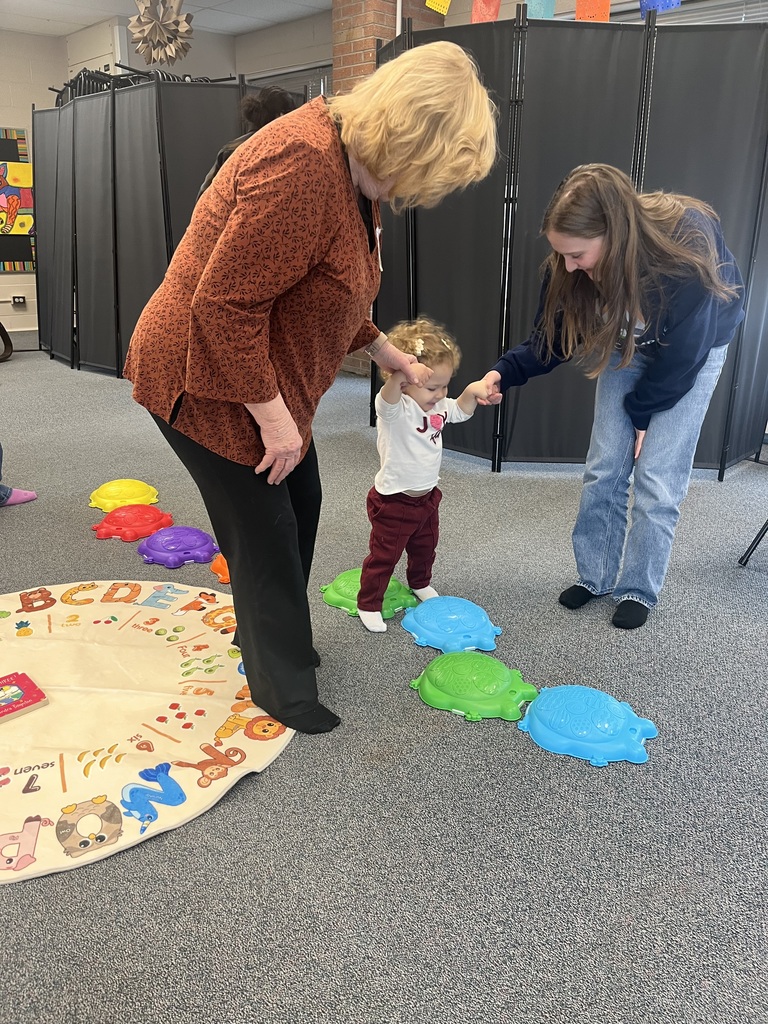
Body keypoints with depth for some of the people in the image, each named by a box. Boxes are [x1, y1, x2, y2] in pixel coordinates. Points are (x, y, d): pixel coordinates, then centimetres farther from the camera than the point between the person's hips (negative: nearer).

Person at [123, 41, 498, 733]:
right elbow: (224, 305, -31)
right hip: (206, 383, -10)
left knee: (300, 505, 18)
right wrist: (273, 416, -25)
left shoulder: (353, 170, 6)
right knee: (266, 533, 0)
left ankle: (264, 634, 40)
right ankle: (283, 688, 22)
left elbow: (332, 291, 18)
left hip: (264, 376, 10)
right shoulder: (303, 167, -28)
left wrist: (389, 355, 20)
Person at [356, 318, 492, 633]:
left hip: (427, 496, 8)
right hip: (393, 501, -8)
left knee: (425, 547, 28)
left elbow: (461, 411, 15)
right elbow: (389, 395, -51)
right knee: (384, 556, 6)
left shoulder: (439, 406, -3)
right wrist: (399, 375, -73)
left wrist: (472, 390, -5)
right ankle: (368, 604, 24)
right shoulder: (396, 408, -28)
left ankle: (421, 584, 54)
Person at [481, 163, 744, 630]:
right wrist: (505, 373, -30)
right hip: (628, 344, 4)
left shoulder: (687, 250, -39)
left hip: (695, 349, -4)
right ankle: (595, 576, 18)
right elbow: (553, 337, -13)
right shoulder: (569, 264, -26)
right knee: (603, 468, 2)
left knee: (658, 477, -6)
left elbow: (682, 353, -26)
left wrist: (641, 412, -13)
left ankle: (639, 590, 11)